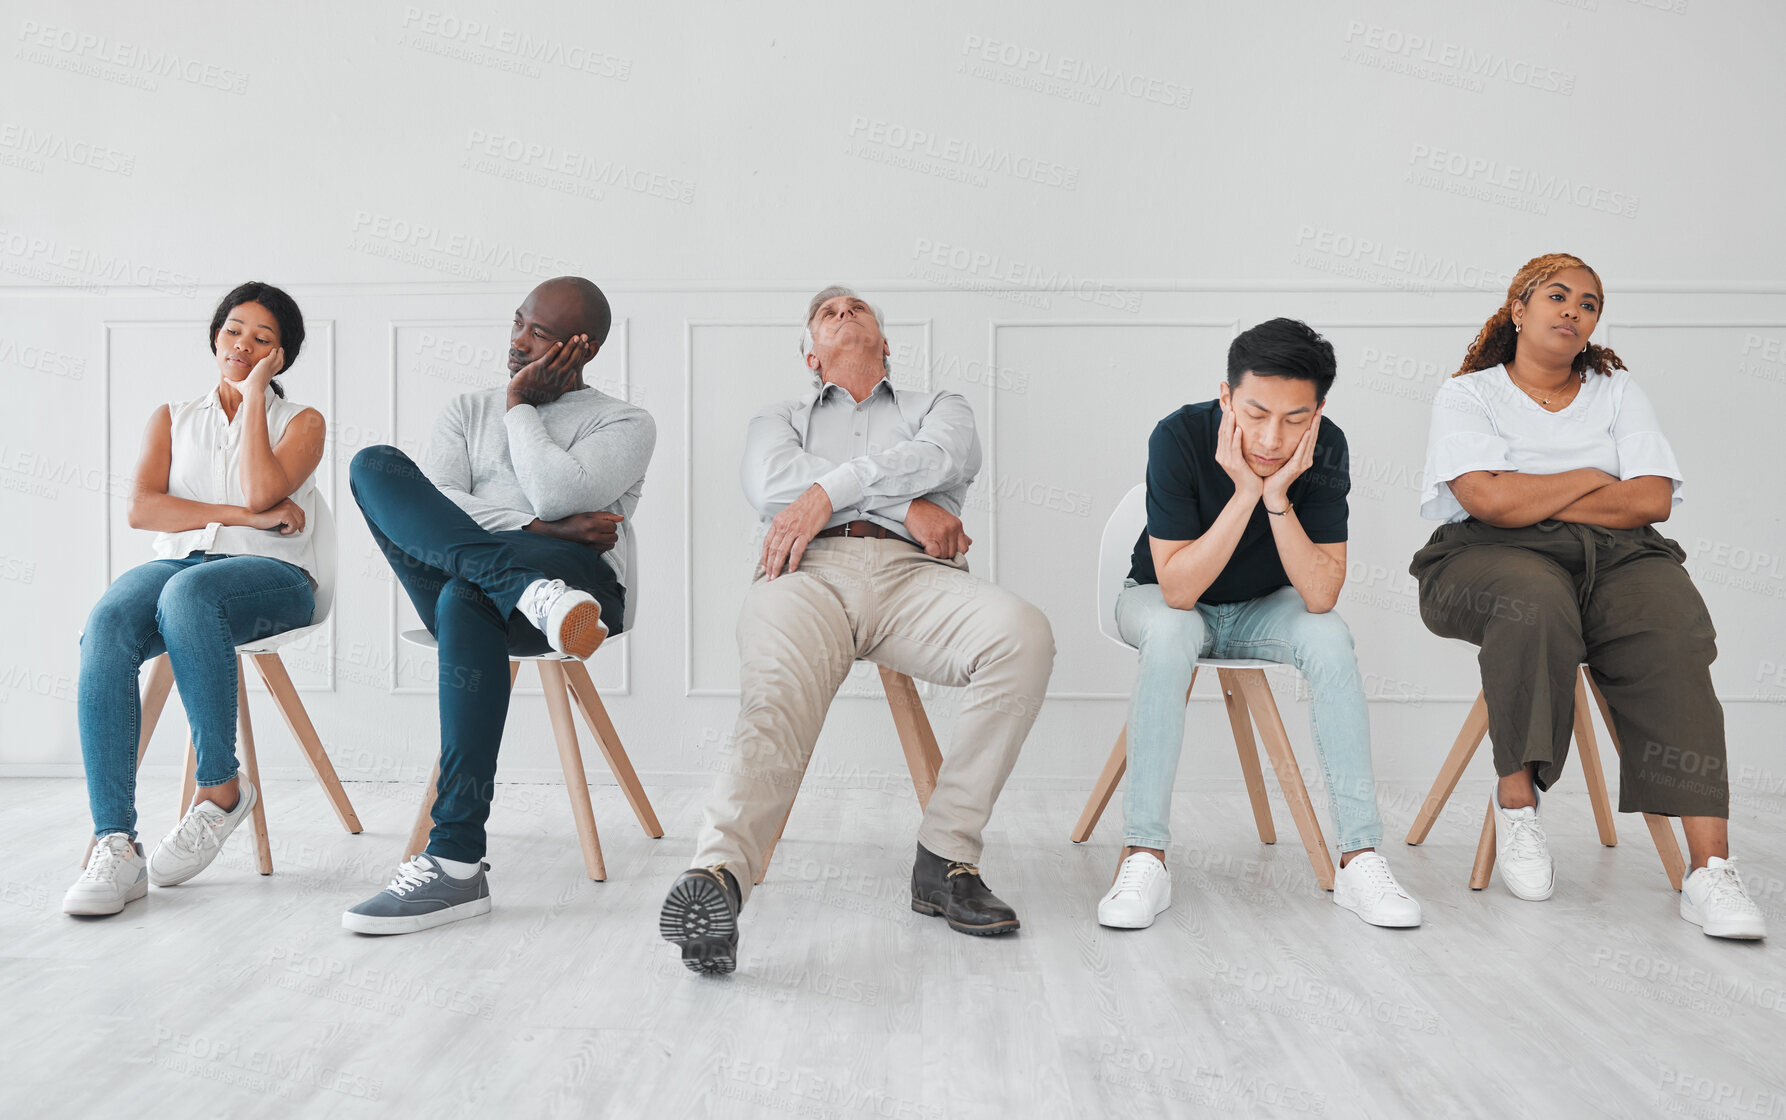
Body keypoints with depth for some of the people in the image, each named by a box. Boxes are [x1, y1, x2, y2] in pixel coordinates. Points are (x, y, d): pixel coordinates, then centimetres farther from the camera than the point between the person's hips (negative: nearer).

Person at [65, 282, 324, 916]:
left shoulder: (302, 422, 15)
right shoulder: (172, 419, 22)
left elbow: (261, 491, -8)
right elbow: (141, 509, 4)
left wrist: (255, 393, 1)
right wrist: (244, 516, -6)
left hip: (270, 577, -3)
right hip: (176, 563, 3)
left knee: (187, 593, -38)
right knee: (107, 625, -32)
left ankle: (221, 788, -25)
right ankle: (114, 845, -37)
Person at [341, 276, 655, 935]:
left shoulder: (626, 424, 13)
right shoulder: (468, 411, 26)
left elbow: (557, 494, -8)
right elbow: (429, 504, 5)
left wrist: (520, 406, 5)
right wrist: (539, 531, -9)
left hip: (582, 583, -4)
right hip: (458, 591, 4)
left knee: (464, 599, -38)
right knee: (375, 465, -18)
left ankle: (457, 864, -38)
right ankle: (534, 590, -39)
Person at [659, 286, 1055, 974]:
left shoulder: (939, 408, 34)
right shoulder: (779, 421, 34)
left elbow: (941, 457, 7)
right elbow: (771, 483, 8)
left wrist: (828, 491, -6)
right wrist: (907, 504, 1)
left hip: (916, 576, 1)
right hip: (813, 571, 0)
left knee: (1023, 634, -31)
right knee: (777, 691, -34)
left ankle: (945, 859, -27)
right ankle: (719, 872, -55)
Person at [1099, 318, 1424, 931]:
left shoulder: (1325, 448, -21)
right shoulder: (1179, 437, -28)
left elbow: (1320, 596, -26)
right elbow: (1177, 590, -31)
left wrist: (1277, 497, -36)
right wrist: (1246, 492, -38)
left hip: (1263, 606, 2)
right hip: (1163, 599, -2)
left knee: (1328, 635, -27)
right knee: (1170, 633, -35)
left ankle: (1359, 856, -22)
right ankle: (1143, 857, -29)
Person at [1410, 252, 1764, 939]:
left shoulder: (1618, 391, 20)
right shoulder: (1468, 394, 9)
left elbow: (1653, 499, 3)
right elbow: (1489, 501, -10)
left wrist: (1534, 500, -3)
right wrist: (1591, 480, 2)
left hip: (1616, 555, 3)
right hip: (1491, 558, -3)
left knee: (1672, 631, -30)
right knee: (1536, 605, -39)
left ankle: (1710, 867, -34)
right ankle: (1516, 797, -21)